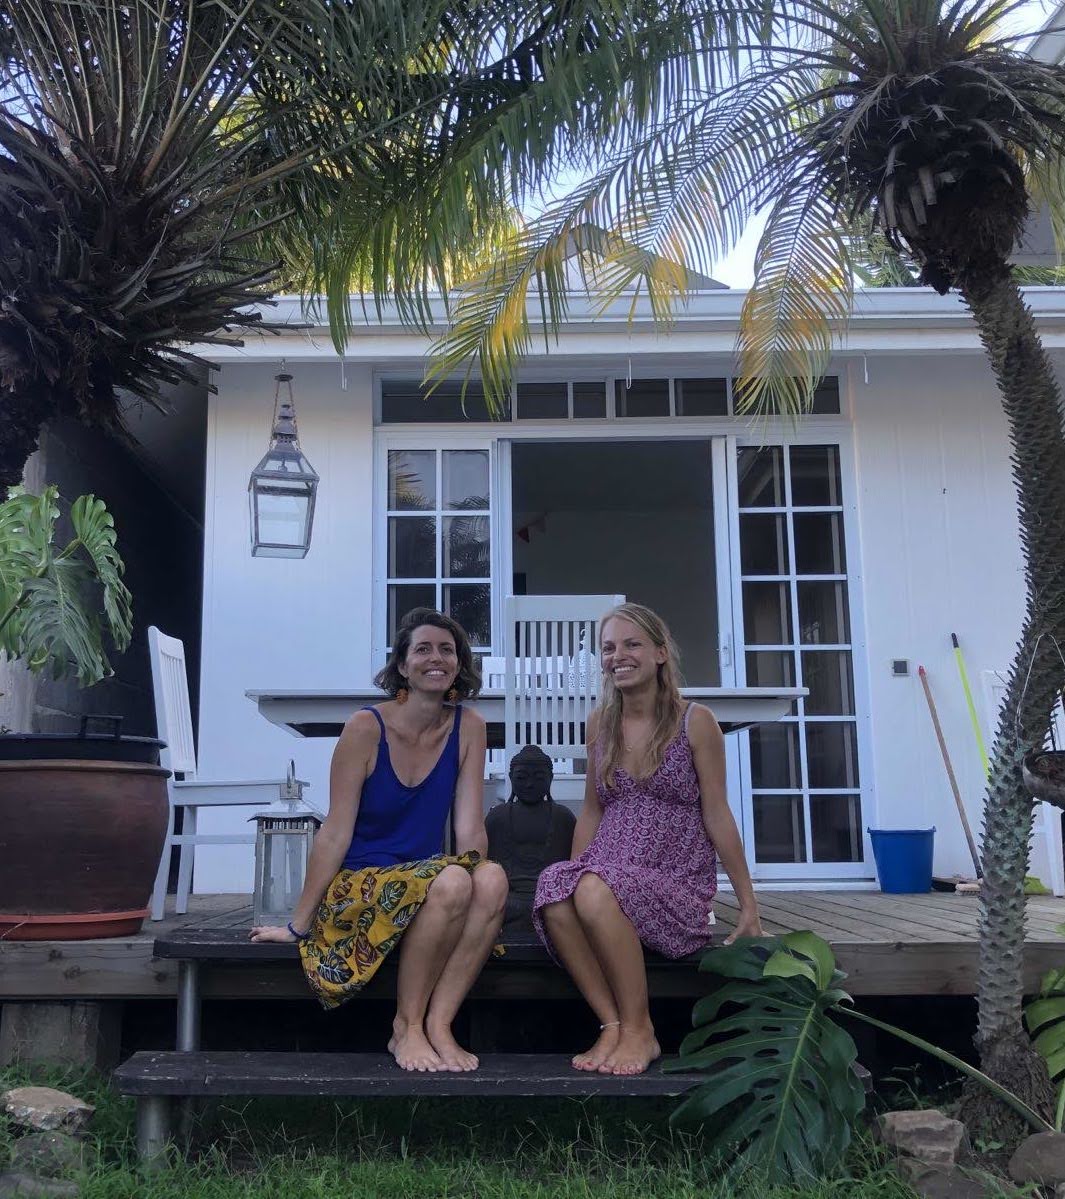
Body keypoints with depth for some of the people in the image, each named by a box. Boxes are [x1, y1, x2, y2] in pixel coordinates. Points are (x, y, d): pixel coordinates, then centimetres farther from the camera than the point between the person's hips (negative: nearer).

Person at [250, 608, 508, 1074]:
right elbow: (335, 834, -7)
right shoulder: (366, 728, -9)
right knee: (452, 882, -33)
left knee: (493, 879, -28)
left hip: (427, 883, 4)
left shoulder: (468, 728, 2)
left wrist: (473, 864, -17)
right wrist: (299, 925, -4)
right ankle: (406, 1027, -15)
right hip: (359, 887, -4)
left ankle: (438, 1024, -19)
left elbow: (470, 827, 1)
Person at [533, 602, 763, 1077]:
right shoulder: (600, 723, 11)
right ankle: (612, 1024, -19)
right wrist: (574, 876, 8)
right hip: (607, 874, 4)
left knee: (596, 892, -34)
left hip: (679, 885, -3)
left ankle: (639, 1029, -16)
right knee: (553, 891, -31)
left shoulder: (694, 722, -1)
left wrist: (749, 907, 0)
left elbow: (717, 816, 0)